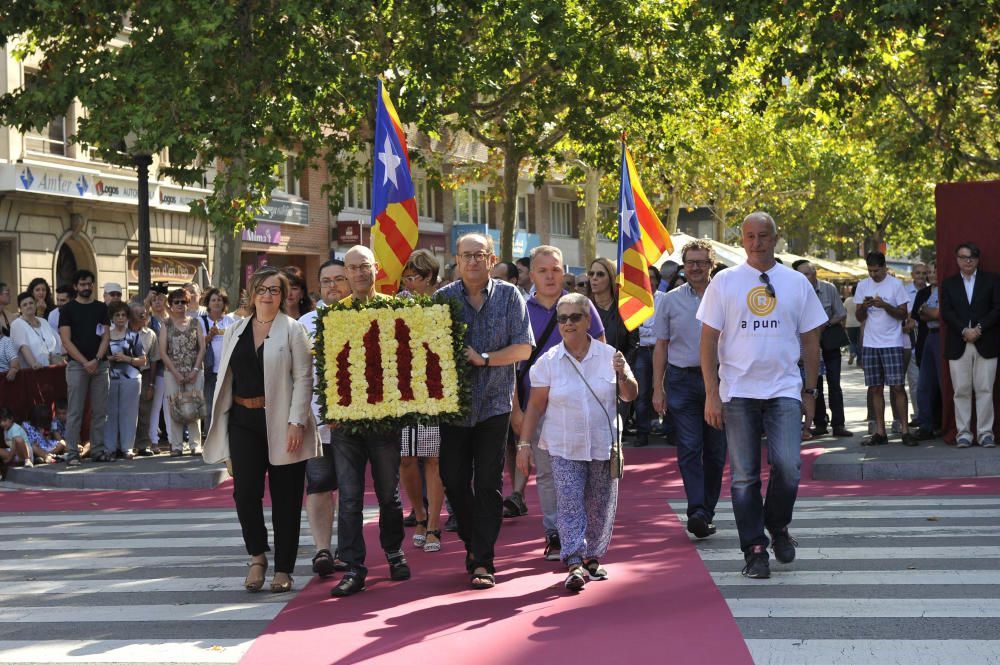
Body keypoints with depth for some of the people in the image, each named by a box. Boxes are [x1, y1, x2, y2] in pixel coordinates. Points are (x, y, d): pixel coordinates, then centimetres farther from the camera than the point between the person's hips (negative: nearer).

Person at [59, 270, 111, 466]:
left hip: (100, 365, 3)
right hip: (77, 365, -3)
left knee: (100, 411, 3)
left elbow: (105, 336, 6)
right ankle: (72, 452, -4)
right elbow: (66, 341, -4)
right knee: (75, 412, -5)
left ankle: (98, 450, 9)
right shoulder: (68, 309, 3)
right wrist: (85, 362, -12)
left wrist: (96, 360, -9)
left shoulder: (101, 308, 13)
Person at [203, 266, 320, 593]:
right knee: (245, 491, -7)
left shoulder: (293, 330, -1)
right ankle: (257, 556, 12)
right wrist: (220, 424, 9)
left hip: (282, 423, -3)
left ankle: (283, 569, 12)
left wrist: (296, 422, -14)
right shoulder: (234, 331, 13)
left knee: (285, 498, 3)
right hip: (244, 421, 3)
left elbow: (303, 378, -6)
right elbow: (225, 377, 14)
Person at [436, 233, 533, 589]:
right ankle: (473, 542, 27)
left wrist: (484, 358, -15)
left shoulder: (509, 296, 1)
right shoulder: (443, 298, 4)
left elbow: (524, 348, -5)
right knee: (454, 480, 5)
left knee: (488, 484, -2)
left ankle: (482, 561, 3)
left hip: (494, 403, -2)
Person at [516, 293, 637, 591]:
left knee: (601, 505, 9)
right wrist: (524, 444, -2)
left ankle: (593, 557, 25)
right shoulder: (548, 362, -1)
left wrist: (623, 374, -14)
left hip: (603, 445, 2)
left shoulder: (608, 355, 2)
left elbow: (630, 396, 6)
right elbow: (535, 406, 2)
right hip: (564, 447, -2)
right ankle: (574, 564, -15)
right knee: (569, 504, -11)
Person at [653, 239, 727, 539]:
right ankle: (697, 510, -17)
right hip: (682, 379, 0)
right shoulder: (671, 300, 8)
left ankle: (707, 510, 16)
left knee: (715, 450, 5)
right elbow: (661, 346, 10)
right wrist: (658, 388, 5)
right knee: (688, 447, -10)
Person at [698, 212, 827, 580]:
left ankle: (778, 526, 15)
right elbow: (709, 339, 1)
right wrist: (711, 394, -5)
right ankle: (754, 549, 12)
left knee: (787, 466, -12)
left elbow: (810, 340, 12)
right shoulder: (724, 282, 2)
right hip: (738, 393, 0)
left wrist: (810, 391, 9)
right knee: (744, 476, 2)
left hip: (784, 390, 0)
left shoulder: (797, 283, 7)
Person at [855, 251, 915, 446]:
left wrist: (885, 305, -17)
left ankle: (905, 430, -5)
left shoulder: (895, 284, 0)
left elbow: (903, 315, -2)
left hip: (892, 343, -3)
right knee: (875, 388, 3)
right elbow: (859, 317, 11)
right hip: (870, 344, 4)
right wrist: (864, 307, -11)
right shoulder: (863, 286, 10)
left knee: (897, 386, -8)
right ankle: (880, 432, 6)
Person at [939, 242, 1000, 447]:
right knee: (961, 391, 1)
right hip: (958, 345, 1)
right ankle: (963, 432, 5)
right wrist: (964, 331, -13)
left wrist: (979, 328, -12)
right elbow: (946, 312, 1)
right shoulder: (948, 283, 11)